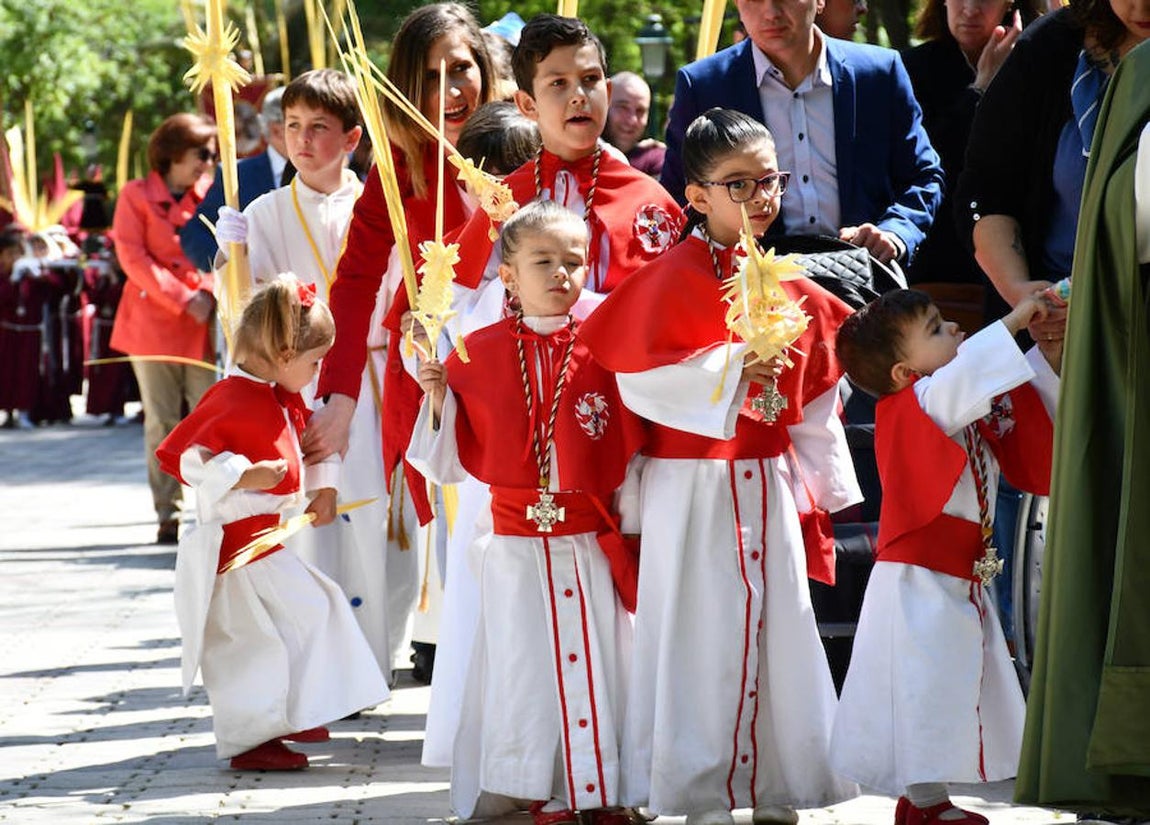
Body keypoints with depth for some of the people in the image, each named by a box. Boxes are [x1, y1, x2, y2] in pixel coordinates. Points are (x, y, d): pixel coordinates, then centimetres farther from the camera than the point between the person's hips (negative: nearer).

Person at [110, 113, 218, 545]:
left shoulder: (209, 194, 10)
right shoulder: (136, 195, 1)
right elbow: (132, 256, -5)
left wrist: (208, 293, -10)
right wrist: (182, 299, -12)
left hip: (202, 322, 2)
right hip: (153, 321, -2)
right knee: (161, 420, 0)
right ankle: (167, 514, 5)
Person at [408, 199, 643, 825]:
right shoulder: (481, 353, 1)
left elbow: (631, 443, 3)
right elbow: (461, 455, 4)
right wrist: (439, 397, -9)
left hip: (594, 542, 0)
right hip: (517, 541, 0)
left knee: (599, 661, 2)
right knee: (528, 664, 2)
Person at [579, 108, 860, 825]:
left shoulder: (792, 289, 9)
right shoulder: (673, 279, -10)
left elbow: (816, 402, 15)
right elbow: (638, 378, -17)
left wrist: (818, 490, 15)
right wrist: (728, 372, -23)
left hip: (770, 486, 6)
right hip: (693, 489, -6)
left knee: (778, 627, 8)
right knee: (701, 637, -3)